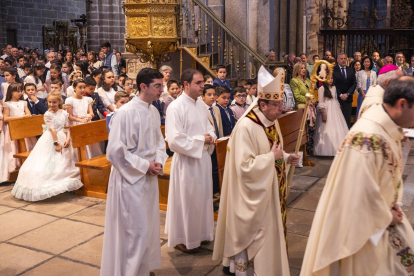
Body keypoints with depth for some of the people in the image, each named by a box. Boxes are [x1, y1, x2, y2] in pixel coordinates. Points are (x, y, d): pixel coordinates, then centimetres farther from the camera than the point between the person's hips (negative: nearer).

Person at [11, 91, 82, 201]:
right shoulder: (48, 114, -9)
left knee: (64, 162, 10)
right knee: (50, 163, -5)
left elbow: (67, 128, 3)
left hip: (63, 138, 5)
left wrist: (68, 139, -12)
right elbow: (52, 129, -15)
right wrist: (56, 143, -19)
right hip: (51, 139, -5)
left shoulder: (64, 113, 4)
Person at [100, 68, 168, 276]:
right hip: (131, 180, -7)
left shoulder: (154, 112, 3)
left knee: (148, 228, 18)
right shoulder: (125, 113, -19)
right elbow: (115, 151, -21)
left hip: (149, 178, 8)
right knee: (136, 231, 1)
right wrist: (145, 166, -16)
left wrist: (159, 162, -3)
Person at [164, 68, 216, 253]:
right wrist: (201, 140, -17)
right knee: (186, 200, 5)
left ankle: (200, 233, 35)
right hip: (186, 160, -8)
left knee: (203, 196, 17)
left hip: (203, 158, 8)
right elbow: (175, 140, -23)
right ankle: (182, 239, 23)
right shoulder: (175, 108, -18)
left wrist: (210, 137, -6)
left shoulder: (201, 105, 7)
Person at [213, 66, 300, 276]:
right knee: (250, 235, 7)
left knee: (268, 231, 22)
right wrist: (272, 156, -23)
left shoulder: (272, 122, 2)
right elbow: (245, 166, -29)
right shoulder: (246, 127, -26)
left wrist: (286, 158, -2)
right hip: (253, 195, -9)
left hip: (269, 191, 9)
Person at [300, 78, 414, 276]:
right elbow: (362, 194, -29)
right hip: (363, 223, -9)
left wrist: (394, 206, 2)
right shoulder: (366, 138, -33)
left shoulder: (390, 128, -3)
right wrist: (387, 217, -12)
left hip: (382, 213, 9)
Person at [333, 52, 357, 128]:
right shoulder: (333, 70, -1)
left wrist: (347, 94, -6)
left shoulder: (351, 70, 11)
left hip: (348, 97, 3)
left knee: (347, 118, 3)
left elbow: (354, 83, 7)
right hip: (337, 97, -3)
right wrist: (340, 95, -11)